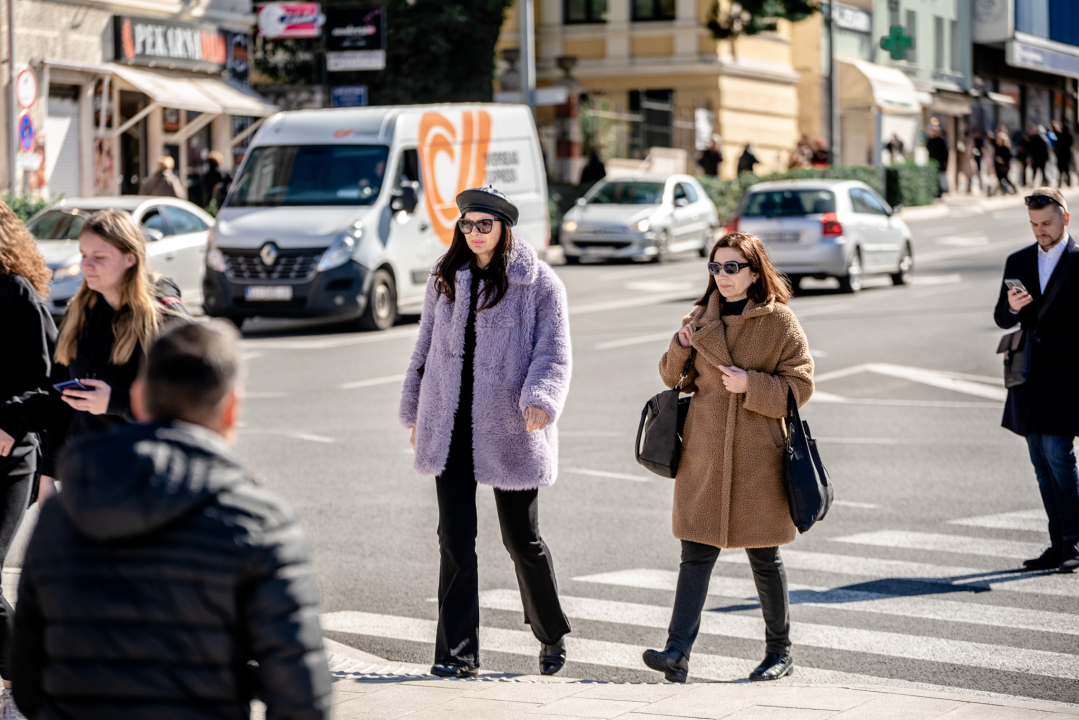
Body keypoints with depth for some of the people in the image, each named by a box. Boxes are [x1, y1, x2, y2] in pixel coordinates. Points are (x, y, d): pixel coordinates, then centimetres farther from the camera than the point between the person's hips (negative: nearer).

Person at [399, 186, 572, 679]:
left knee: (521, 539, 6)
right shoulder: (445, 279, 10)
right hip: (451, 429, 3)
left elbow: (553, 355, -8)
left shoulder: (539, 283, -3)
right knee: (455, 538, -2)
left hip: (509, 430, -3)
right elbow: (426, 347, 19)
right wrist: (415, 412, 19)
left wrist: (541, 401, -26)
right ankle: (457, 653, 2)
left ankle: (552, 633, 30)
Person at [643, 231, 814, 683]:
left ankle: (780, 652, 22)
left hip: (757, 458, -3)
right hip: (704, 454, 3)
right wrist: (681, 349, -5)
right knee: (696, 552, -4)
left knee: (764, 556, 7)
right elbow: (675, 379, 15)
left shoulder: (780, 323, -2)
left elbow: (799, 385, -5)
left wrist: (751, 385, -18)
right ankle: (678, 652, -10)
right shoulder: (701, 318, 9)